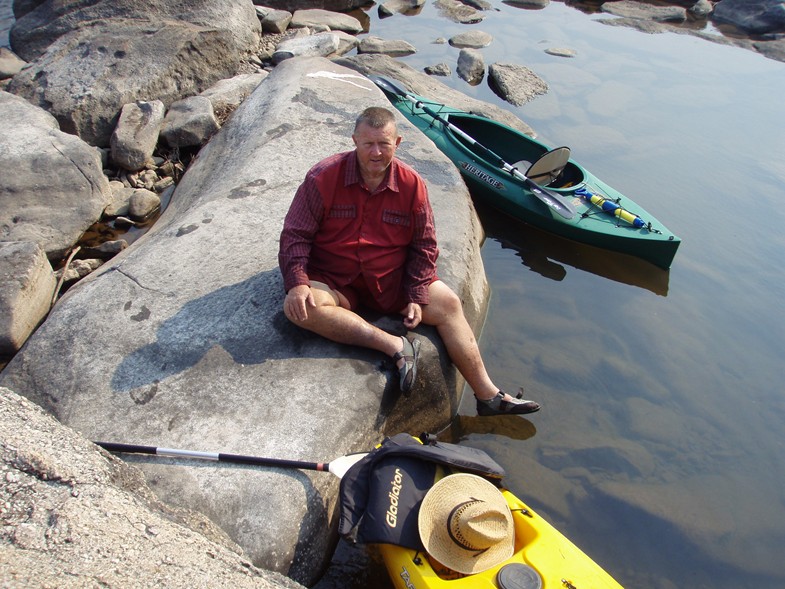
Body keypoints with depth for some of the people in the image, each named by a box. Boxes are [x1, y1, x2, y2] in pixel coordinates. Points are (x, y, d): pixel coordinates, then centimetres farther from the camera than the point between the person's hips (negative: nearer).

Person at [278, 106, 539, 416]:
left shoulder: (412, 184, -4)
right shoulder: (324, 177, -11)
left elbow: (424, 245, 4)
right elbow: (295, 234, -8)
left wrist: (417, 297, -6)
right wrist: (297, 283, -24)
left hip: (392, 282, 2)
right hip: (334, 282, -2)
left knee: (448, 304, -12)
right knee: (300, 308, -32)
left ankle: (488, 395, -3)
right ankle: (396, 346, -32)